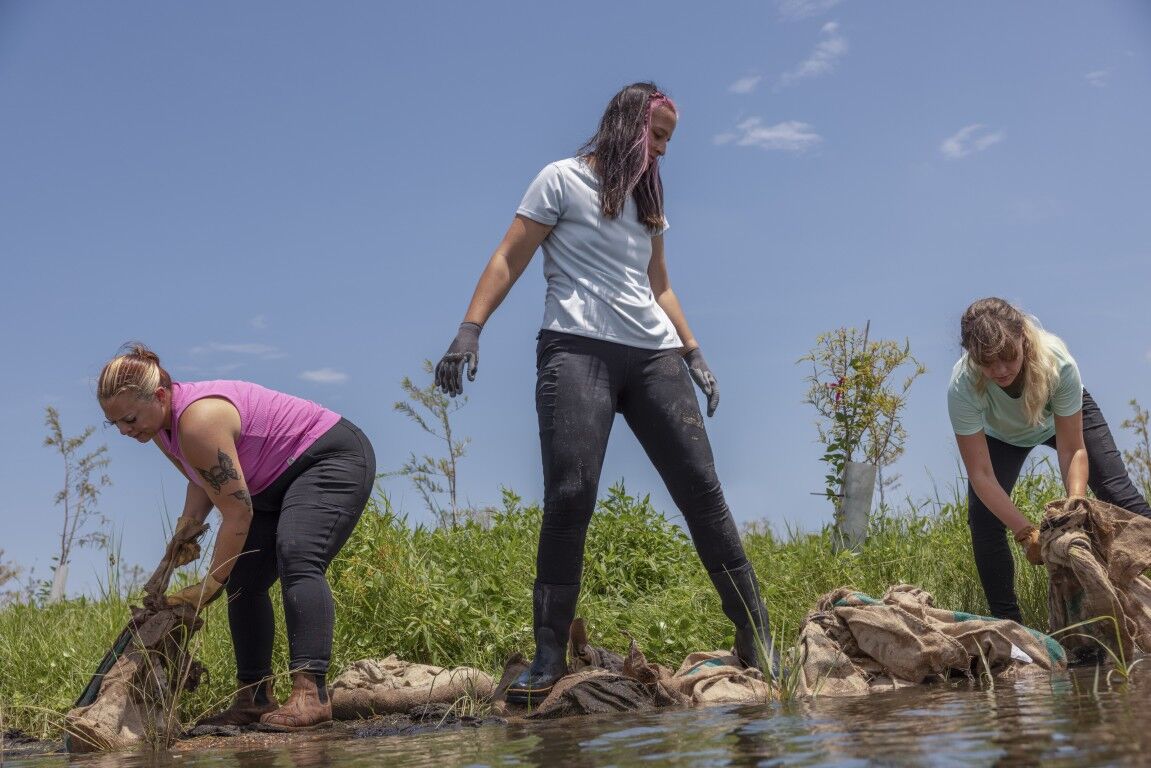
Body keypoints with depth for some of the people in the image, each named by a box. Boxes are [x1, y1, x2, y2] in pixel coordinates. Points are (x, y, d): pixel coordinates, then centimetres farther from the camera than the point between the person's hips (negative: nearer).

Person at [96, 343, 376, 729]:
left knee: (297, 558, -31)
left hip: (335, 456, -10)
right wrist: (187, 524, -3)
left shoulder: (197, 421, -31)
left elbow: (238, 513, -28)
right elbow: (204, 480, 16)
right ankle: (255, 699, 5)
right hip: (280, 481, 11)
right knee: (243, 582, 3)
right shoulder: (160, 427, 0)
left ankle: (310, 693, -41)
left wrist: (211, 584, -19)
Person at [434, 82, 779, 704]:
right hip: (578, 350, -5)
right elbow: (509, 259, 1)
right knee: (569, 497, -16)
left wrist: (693, 353, 20)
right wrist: (469, 330, -10)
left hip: (654, 355, 6)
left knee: (702, 487, -2)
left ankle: (755, 633, 5)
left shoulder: (647, 199, 24)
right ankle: (549, 658, -12)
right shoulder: (563, 180, 7)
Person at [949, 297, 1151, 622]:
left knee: (1120, 496, -14)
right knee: (983, 519, -16)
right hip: (1001, 435, 0)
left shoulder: (1057, 361, -41)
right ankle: (1008, 623, -5)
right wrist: (1025, 532, -45)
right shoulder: (963, 387, -41)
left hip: (1066, 416, 0)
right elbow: (981, 475, -37)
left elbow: (1072, 450, -32)